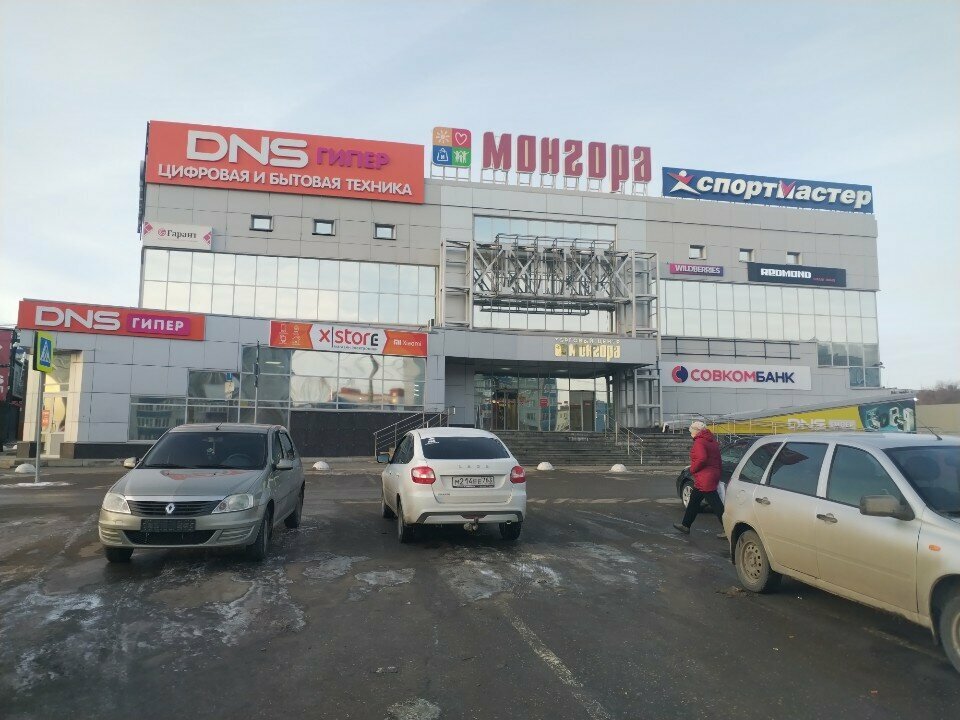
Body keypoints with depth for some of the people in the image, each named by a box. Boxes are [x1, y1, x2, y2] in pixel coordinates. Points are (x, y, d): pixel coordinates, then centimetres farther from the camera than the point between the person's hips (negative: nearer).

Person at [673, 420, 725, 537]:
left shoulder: (699, 442, -15)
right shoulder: (712, 441, 14)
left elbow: (702, 459, -28)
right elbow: (717, 460, 15)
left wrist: (692, 469, -14)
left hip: (704, 479, -10)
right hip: (713, 475, 10)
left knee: (715, 504, -6)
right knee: (694, 500, 20)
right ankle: (685, 525, 29)